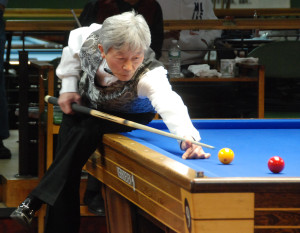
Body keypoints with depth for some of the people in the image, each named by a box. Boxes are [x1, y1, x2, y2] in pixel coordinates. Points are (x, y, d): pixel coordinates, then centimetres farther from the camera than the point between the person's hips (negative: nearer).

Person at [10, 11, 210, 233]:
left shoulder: (150, 75, -46)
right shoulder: (90, 37, -35)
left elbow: (168, 102, -67)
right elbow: (73, 49, -8)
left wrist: (188, 136, -84)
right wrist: (68, 87, -13)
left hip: (129, 115, -4)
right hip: (85, 101, 4)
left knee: (88, 131, -30)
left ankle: (35, 201, -27)